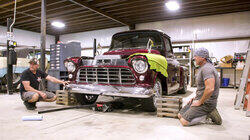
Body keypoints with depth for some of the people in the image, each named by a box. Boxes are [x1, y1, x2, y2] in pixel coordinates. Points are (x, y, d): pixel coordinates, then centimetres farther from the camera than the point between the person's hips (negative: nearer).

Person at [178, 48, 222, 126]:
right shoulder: (202, 68, 14)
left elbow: (210, 89, -33)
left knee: (184, 121, -16)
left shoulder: (207, 68, -21)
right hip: (199, 99, 10)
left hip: (206, 102, -10)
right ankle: (208, 112, 10)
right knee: (180, 115, 10)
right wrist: (196, 97, 13)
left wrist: (200, 102, -20)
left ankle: (208, 115, -3)